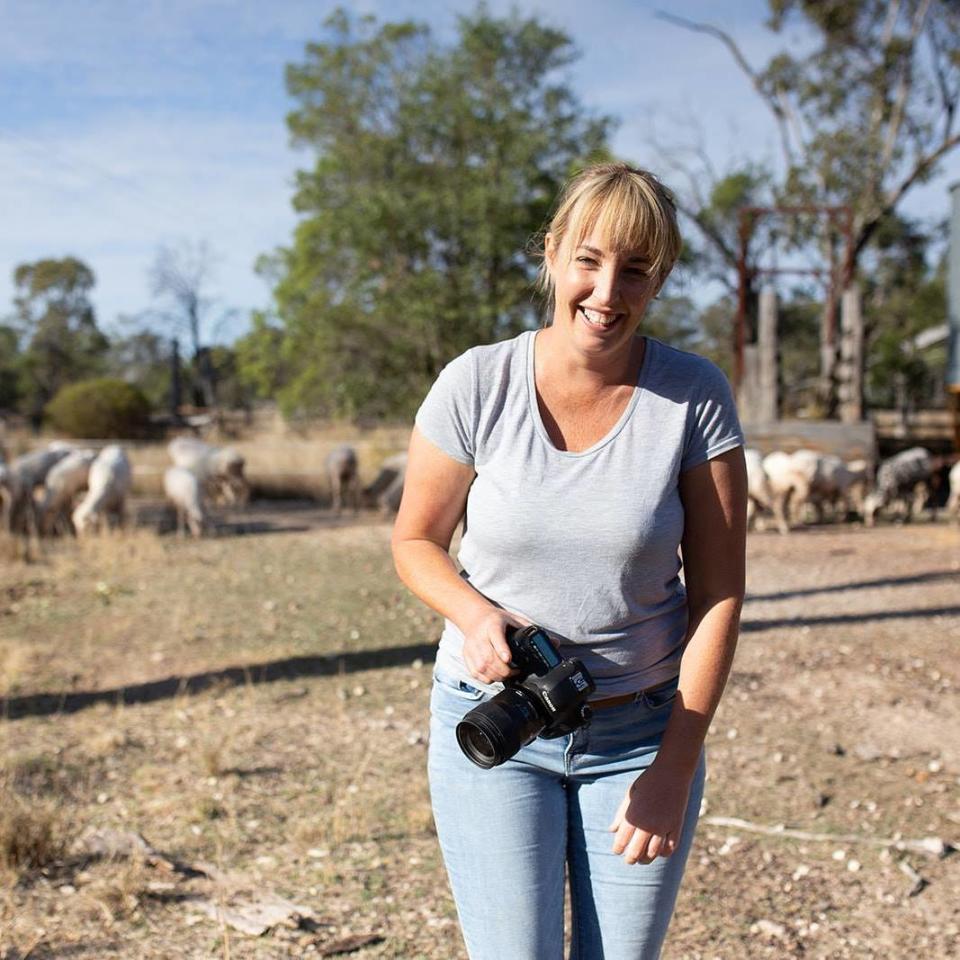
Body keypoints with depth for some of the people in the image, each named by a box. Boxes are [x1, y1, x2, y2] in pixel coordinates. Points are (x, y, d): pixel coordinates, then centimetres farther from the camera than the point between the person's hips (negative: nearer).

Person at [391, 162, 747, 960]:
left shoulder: (695, 398, -11)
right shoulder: (477, 384, -10)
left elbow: (719, 594, -7)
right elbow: (415, 541, 2)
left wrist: (675, 768, -10)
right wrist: (475, 613, -19)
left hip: (645, 732, 1)